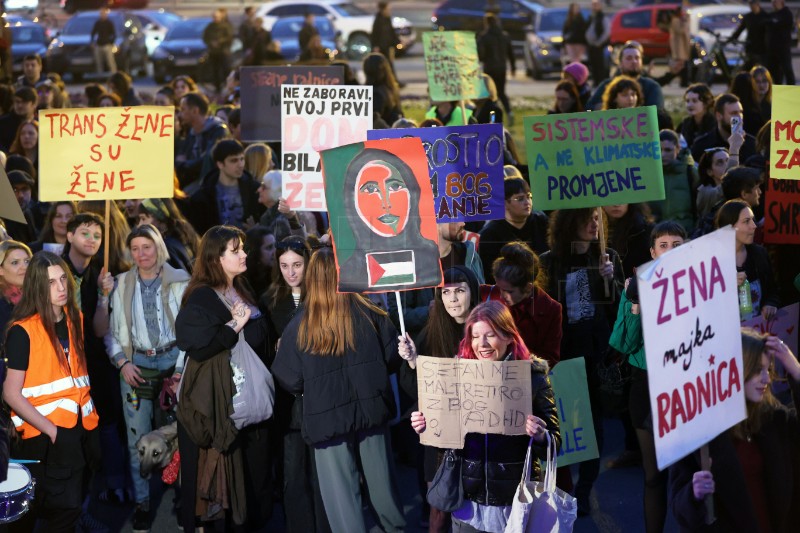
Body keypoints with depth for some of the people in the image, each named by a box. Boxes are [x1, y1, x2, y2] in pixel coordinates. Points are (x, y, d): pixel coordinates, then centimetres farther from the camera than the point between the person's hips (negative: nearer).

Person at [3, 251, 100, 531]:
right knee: (63, 510, -7)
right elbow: (11, 393, -14)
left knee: (72, 505, 13)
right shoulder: (22, 331, -12)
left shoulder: (74, 319, 9)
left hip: (79, 429, 7)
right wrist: (51, 430, -19)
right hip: (44, 438, -6)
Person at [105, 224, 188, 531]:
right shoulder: (123, 285, 5)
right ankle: (142, 502, 9)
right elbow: (113, 330, 8)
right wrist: (122, 362, -5)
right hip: (136, 365, 1)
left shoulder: (179, 281, -1)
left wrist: (182, 369, -8)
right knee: (138, 437, 1)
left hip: (173, 361, -1)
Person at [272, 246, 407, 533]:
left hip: (328, 415, -2)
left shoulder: (299, 325, -9)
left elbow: (290, 381, -6)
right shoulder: (369, 313, -5)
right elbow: (393, 357, -1)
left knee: (341, 493, 6)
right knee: (380, 480, 20)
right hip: (370, 407, 2)